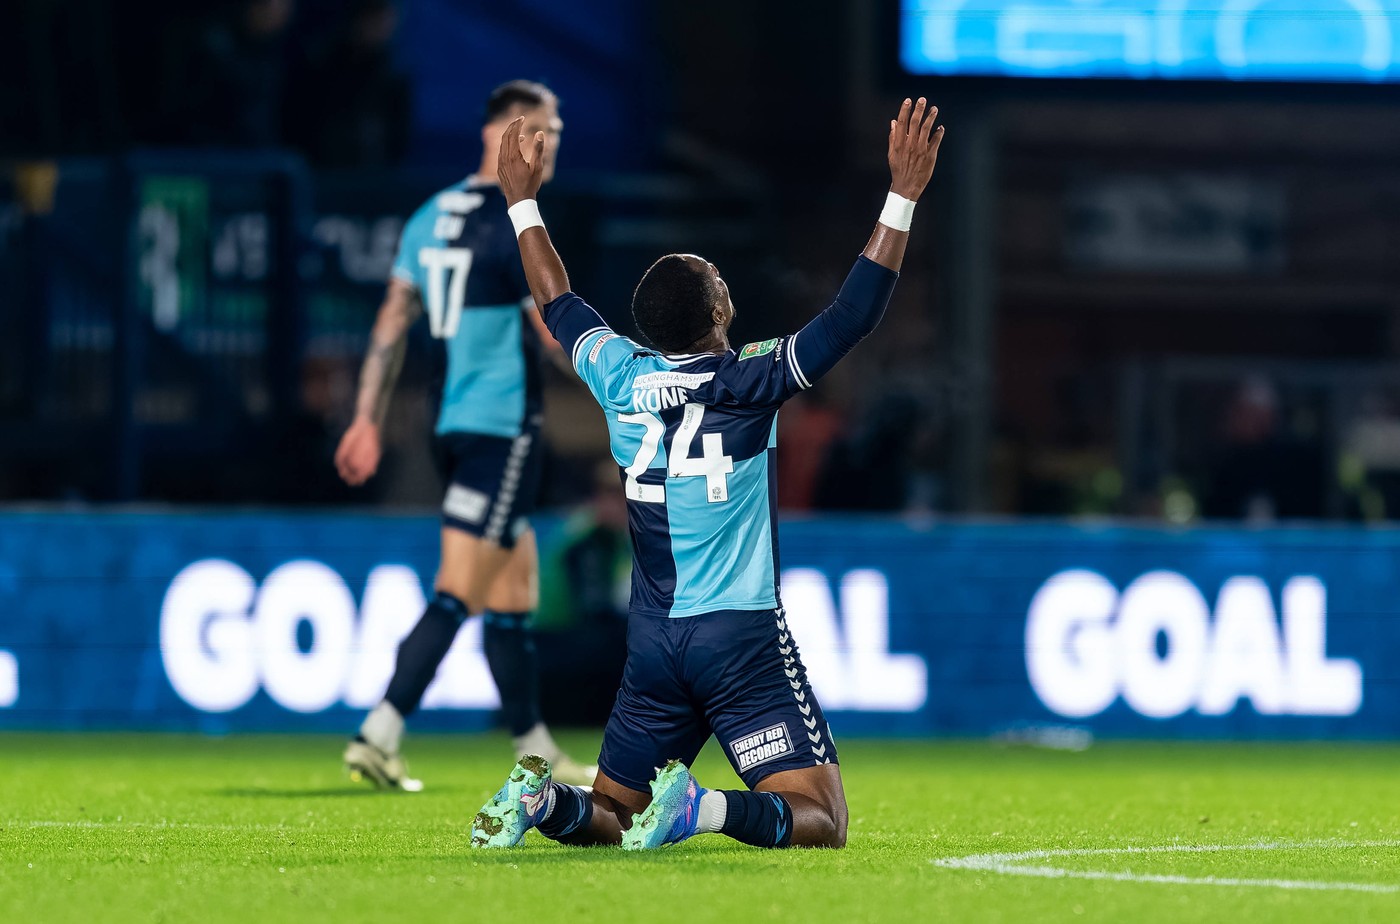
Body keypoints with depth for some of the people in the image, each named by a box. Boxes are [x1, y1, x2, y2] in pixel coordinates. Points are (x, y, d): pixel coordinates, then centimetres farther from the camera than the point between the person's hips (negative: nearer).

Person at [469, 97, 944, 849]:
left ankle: (543, 800, -18)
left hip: (652, 643, 5)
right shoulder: (747, 383, -10)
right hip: (743, 637, -5)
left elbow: (558, 304, 22)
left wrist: (523, 203, 36)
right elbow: (852, 316, -13)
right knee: (819, 820, -6)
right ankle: (705, 808, -34)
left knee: (607, 816, 16)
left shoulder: (620, 378, 4)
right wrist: (903, 194, -11)